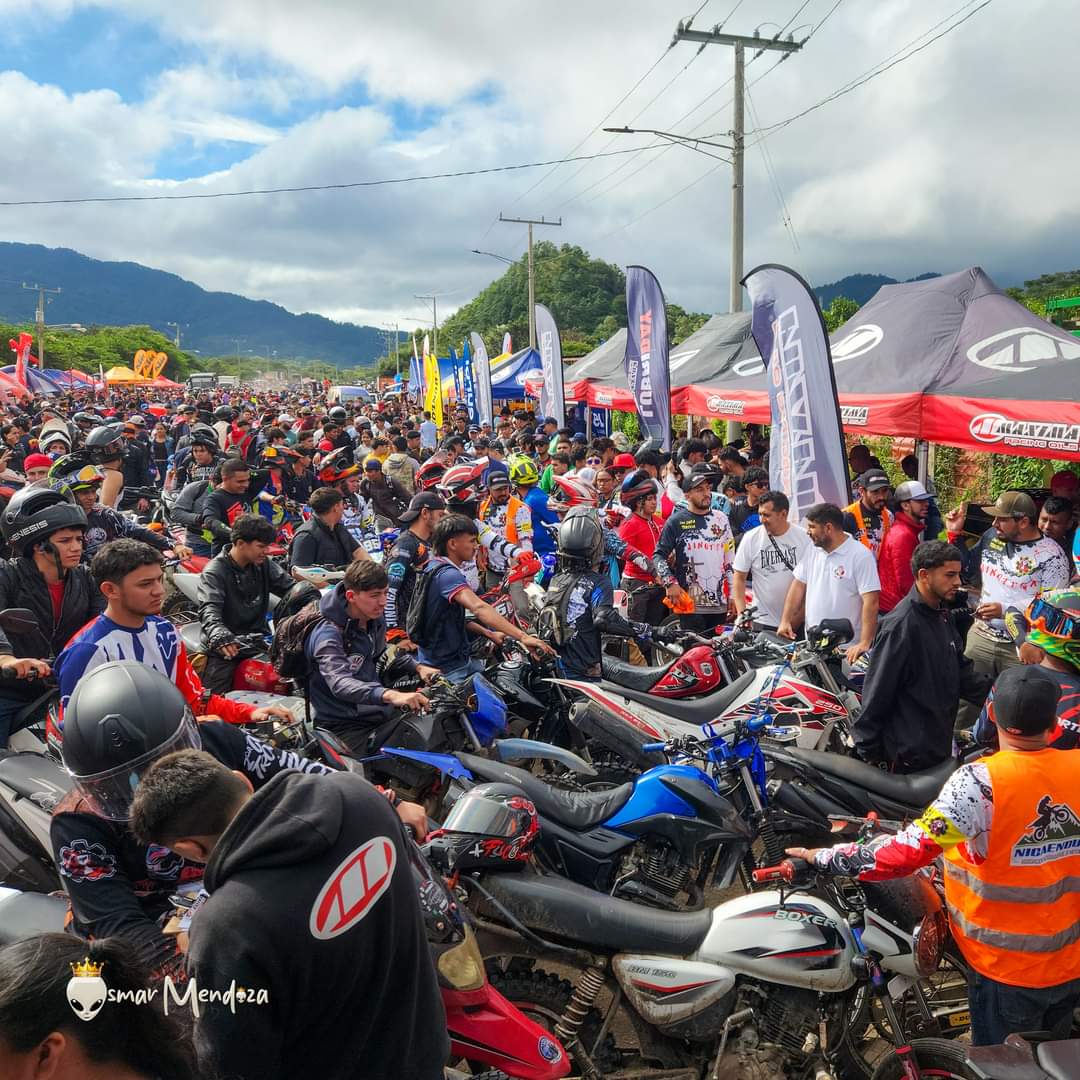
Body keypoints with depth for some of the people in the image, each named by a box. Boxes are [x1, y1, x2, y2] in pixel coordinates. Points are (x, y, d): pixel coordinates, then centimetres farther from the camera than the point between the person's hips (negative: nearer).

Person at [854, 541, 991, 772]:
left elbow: (961, 669, 13)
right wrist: (868, 749, -17)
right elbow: (877, 692, -20)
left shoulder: (941, 615, 8)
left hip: (940, 743, 9)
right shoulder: (900, 625, -22)